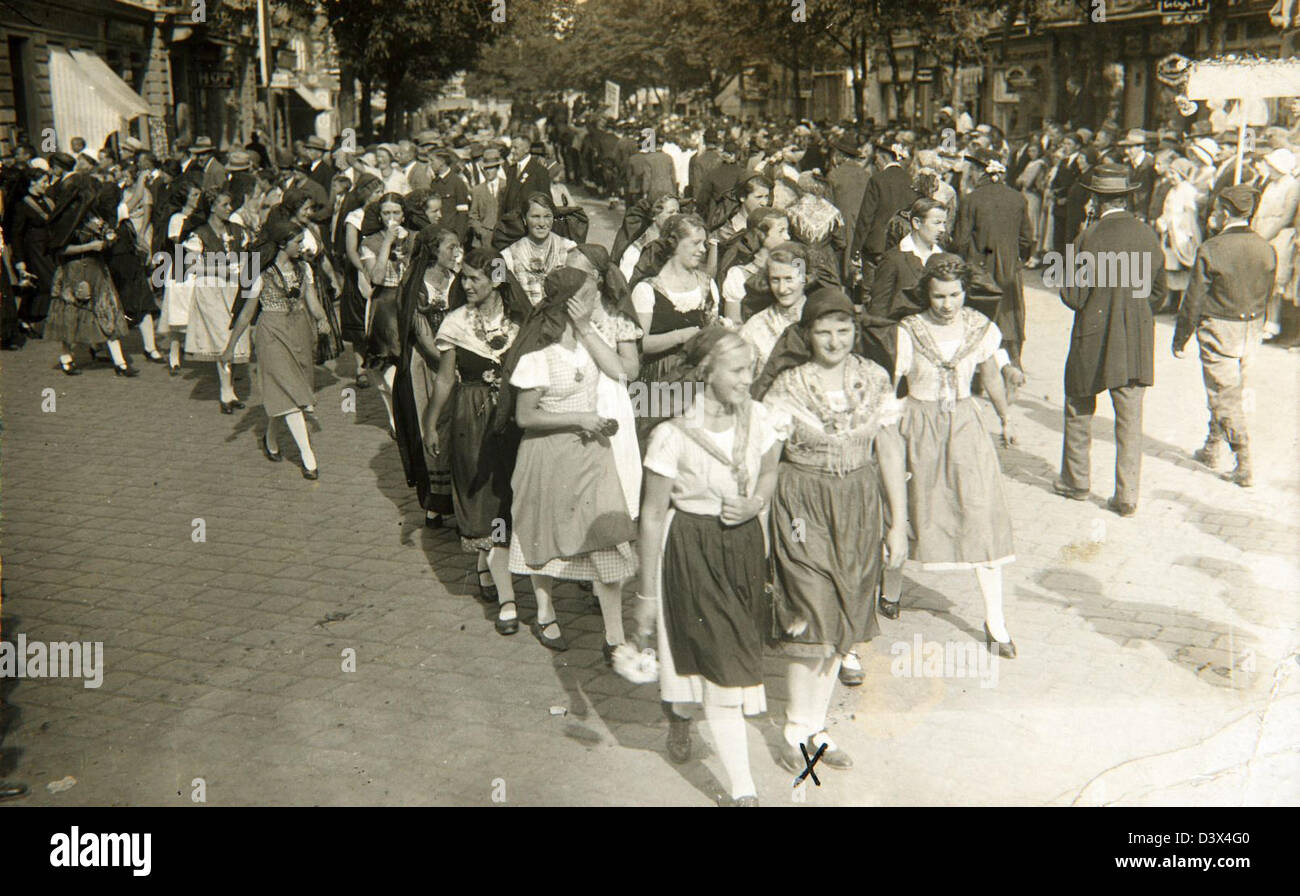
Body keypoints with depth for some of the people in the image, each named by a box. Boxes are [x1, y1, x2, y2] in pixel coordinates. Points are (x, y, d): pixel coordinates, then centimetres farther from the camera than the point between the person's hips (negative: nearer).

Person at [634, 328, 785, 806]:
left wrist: (756, 503, -11)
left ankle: (679, 710, 52)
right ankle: (742, 789, 9)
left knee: (731, 657, 17)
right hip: (691, 548, -5)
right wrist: (646, 593, -8)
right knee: (724, 662, -3)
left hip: (744, 545, 5)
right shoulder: (674, 436, -20)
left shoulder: (761, 420, -7)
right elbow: (652, 516, -12)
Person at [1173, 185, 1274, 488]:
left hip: (1219, 330, -6)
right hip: (1253, 330, 6)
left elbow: (1194, 300, -13)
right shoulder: (1265, 249, -3)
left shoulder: (1211, 249, -18)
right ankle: (1213, 448, 36)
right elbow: (1266, 294, 8)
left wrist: (1180, 338, -3)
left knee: (1225, 398, 1)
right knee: (1230, 392, 20)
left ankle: (1245, 467, -1)